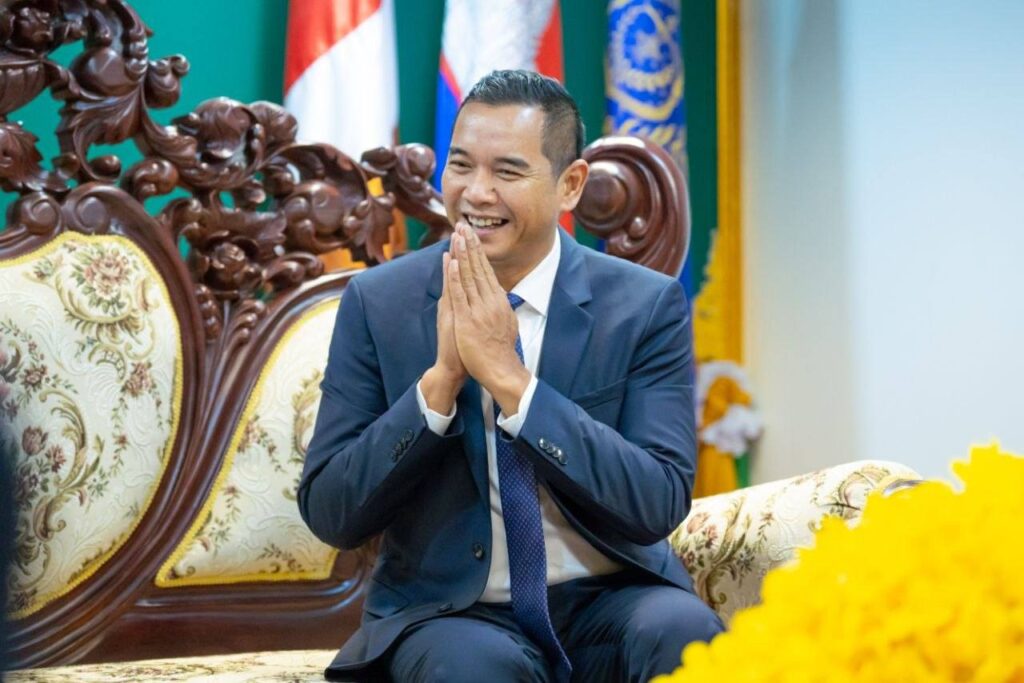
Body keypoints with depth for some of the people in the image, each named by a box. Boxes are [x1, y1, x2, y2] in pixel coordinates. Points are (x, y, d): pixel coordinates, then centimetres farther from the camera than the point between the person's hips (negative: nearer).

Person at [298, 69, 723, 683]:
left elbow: (660, 505, -13)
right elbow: (329, 515, -5)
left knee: (681, 633, -32)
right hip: (446, 614, 0)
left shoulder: (646, 306, -3)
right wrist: (439, 381, -19)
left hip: (609, 603, 1)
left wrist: (512, 381, -21)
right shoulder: (377, 302, -1)